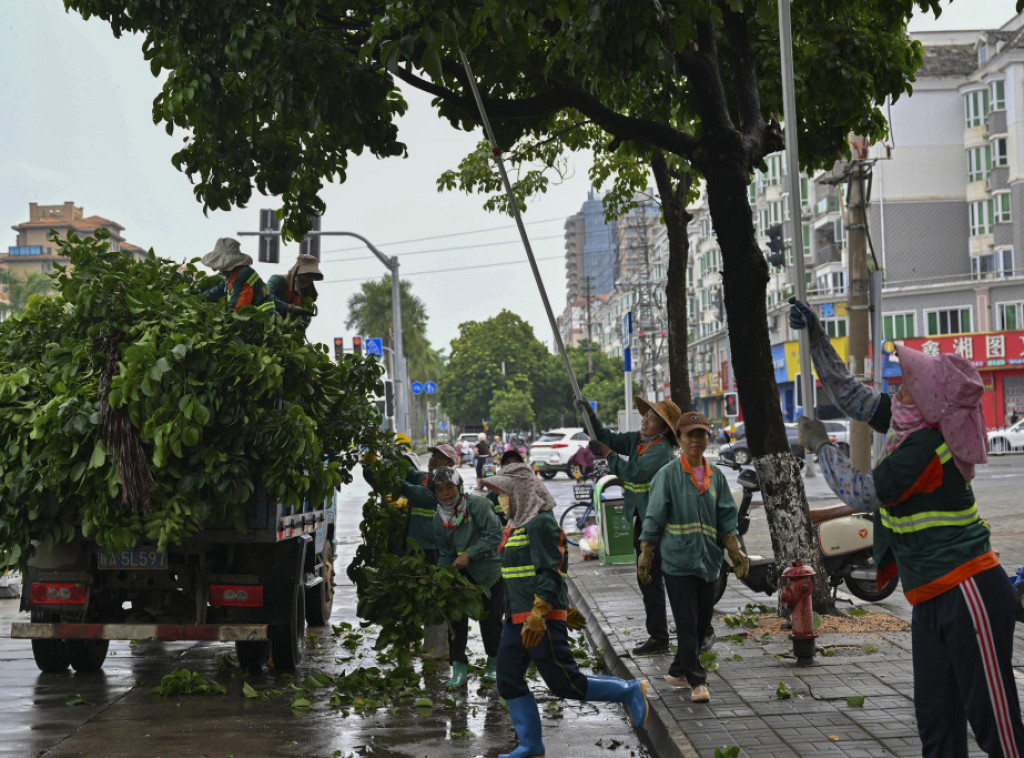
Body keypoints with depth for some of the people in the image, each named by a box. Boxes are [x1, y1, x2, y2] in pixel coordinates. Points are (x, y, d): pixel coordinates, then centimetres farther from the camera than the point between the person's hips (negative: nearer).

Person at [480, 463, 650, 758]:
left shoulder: (541, 523, -14)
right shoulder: (519, 525, 17)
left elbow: (549, 573, -20)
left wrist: (538, 615, -26)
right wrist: (565, 608, 27)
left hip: (542, 620, -10)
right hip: (516, 620, 10)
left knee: (564, 683, -6)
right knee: (509, 681, 7)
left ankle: (630, 692, 9)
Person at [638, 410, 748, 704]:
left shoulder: (716, 476, 10)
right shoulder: (668, 475, -3)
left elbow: (727, 519, 11)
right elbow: (653, 519, -2)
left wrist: (736, 552, 1)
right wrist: (645, 556, -4)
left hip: (708, 561, 5)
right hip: (678, 561, -5)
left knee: (702, 622, 11)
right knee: (687, 624, -7)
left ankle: (678, 671, 26)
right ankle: (697, 682, -3)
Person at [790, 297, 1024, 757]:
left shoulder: (926, 446, -19)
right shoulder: (910, 424, 7)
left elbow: (861, 493, -12)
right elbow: (847, 393, 18)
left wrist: (820, 446, 1)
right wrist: (816, 336, 13)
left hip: (967, 594, -10)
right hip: (932, 598, 10)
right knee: (935, 720, 13)